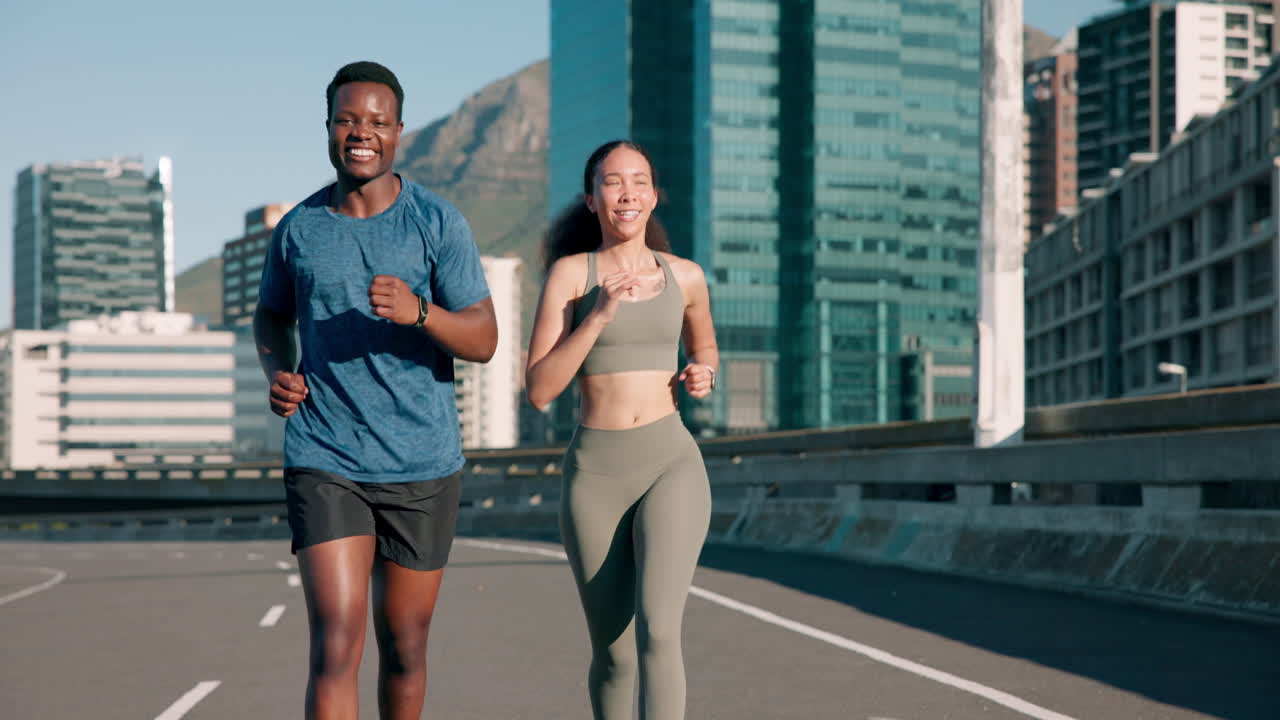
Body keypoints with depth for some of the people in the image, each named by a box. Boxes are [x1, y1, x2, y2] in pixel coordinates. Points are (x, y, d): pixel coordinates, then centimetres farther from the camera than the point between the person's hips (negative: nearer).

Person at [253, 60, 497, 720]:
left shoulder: (439, 223, -3)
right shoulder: (298, 228, 3)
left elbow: (483, 341, -8)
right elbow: (271, 317, 22)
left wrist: (419, 312, -27)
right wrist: (278, 375, 0)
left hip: (423, 466, 0)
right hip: (323, 463, 0)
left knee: (404, 645, 12)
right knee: (336, 647, -13)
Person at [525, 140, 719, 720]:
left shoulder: (685, 276, 7)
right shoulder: (569, 271, -2)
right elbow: (539, 390, -9)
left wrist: (703, 376, 3)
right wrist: (601, 313, -19)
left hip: (671, 466, 0)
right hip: (595, 474, 0)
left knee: (657, 632, -21)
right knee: (613, 654, 10)